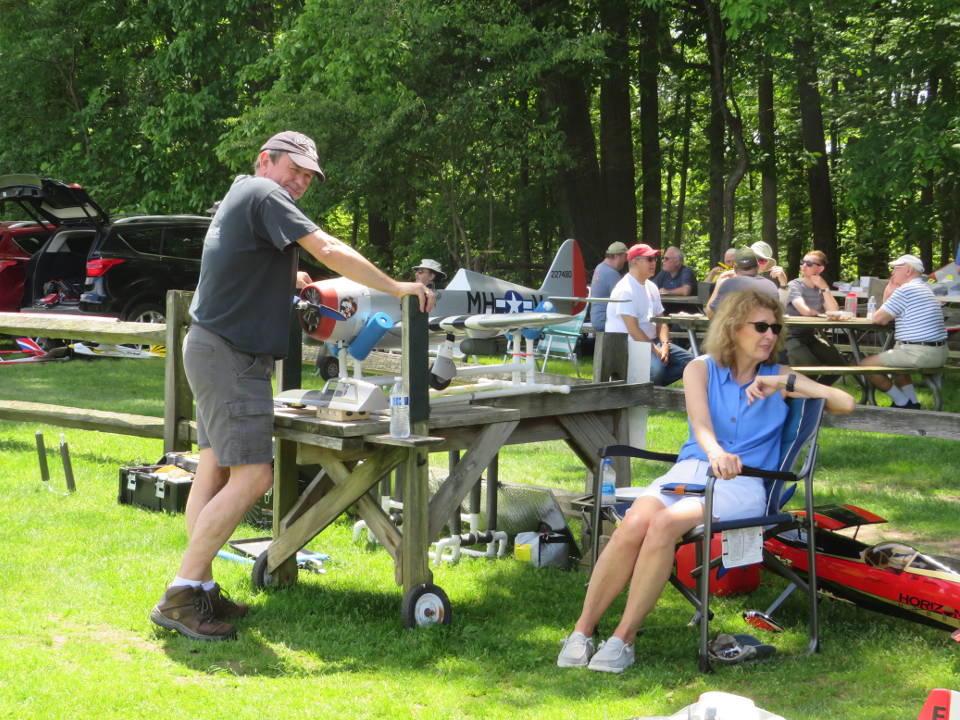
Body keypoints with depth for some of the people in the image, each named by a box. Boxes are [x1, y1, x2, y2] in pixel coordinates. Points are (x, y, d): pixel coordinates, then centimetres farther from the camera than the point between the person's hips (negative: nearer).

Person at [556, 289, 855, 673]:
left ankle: (624, 638, -28)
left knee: (665, 524, -33)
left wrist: (786, 383, -3)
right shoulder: (701, 369, 13)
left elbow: (845, 404, 6)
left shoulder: (779, 378, 15)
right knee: (635, 523, -31)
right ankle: (582, 630, -25)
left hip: (742, 485, -1)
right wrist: (715, 452, -30)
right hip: (689, 468, 1)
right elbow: (701, 423, -7)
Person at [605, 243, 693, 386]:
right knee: (656, 369, -34)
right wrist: (656, 351, -19)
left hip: (651, 341, 9)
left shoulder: (651, 287, 15)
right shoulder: (625, 289, -14)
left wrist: (664, 345, -4)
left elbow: (661, 322, 15)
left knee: (687, 360, -4)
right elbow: (633, 329, -19)